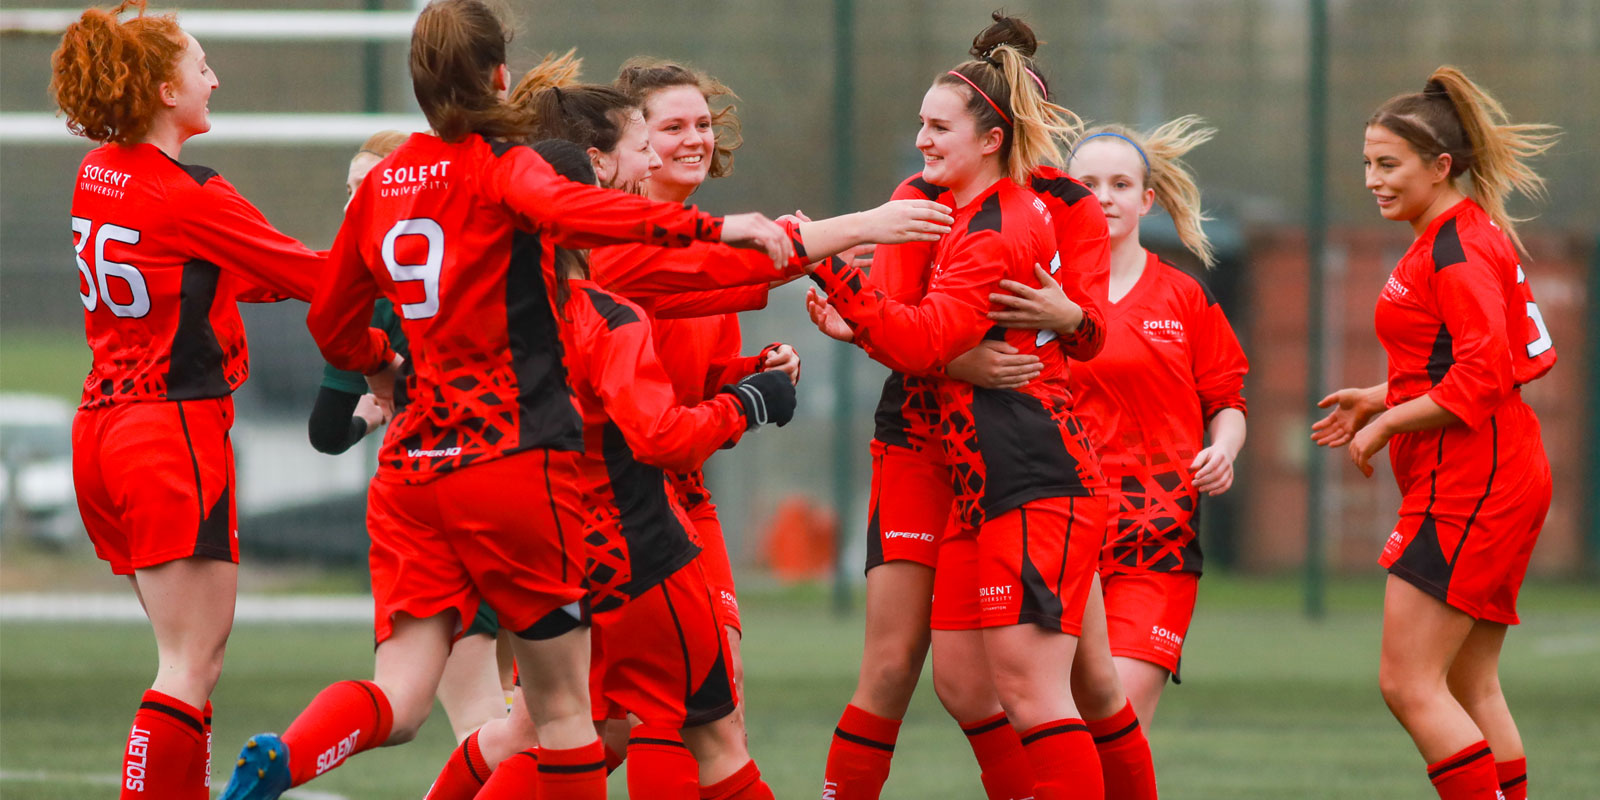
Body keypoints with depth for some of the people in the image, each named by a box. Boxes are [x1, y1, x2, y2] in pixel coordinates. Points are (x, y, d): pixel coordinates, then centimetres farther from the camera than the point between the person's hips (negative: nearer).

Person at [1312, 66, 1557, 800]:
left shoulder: (1456, 249, -14)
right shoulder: (1470, 234, 17)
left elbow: (1483, 375, -23)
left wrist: (1388, 422, -14)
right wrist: (1382, 399, 16)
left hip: (1470, 483, -11)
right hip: (1495, 481, 11)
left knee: (1408, 683, -12)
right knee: (1471, 691, 11)